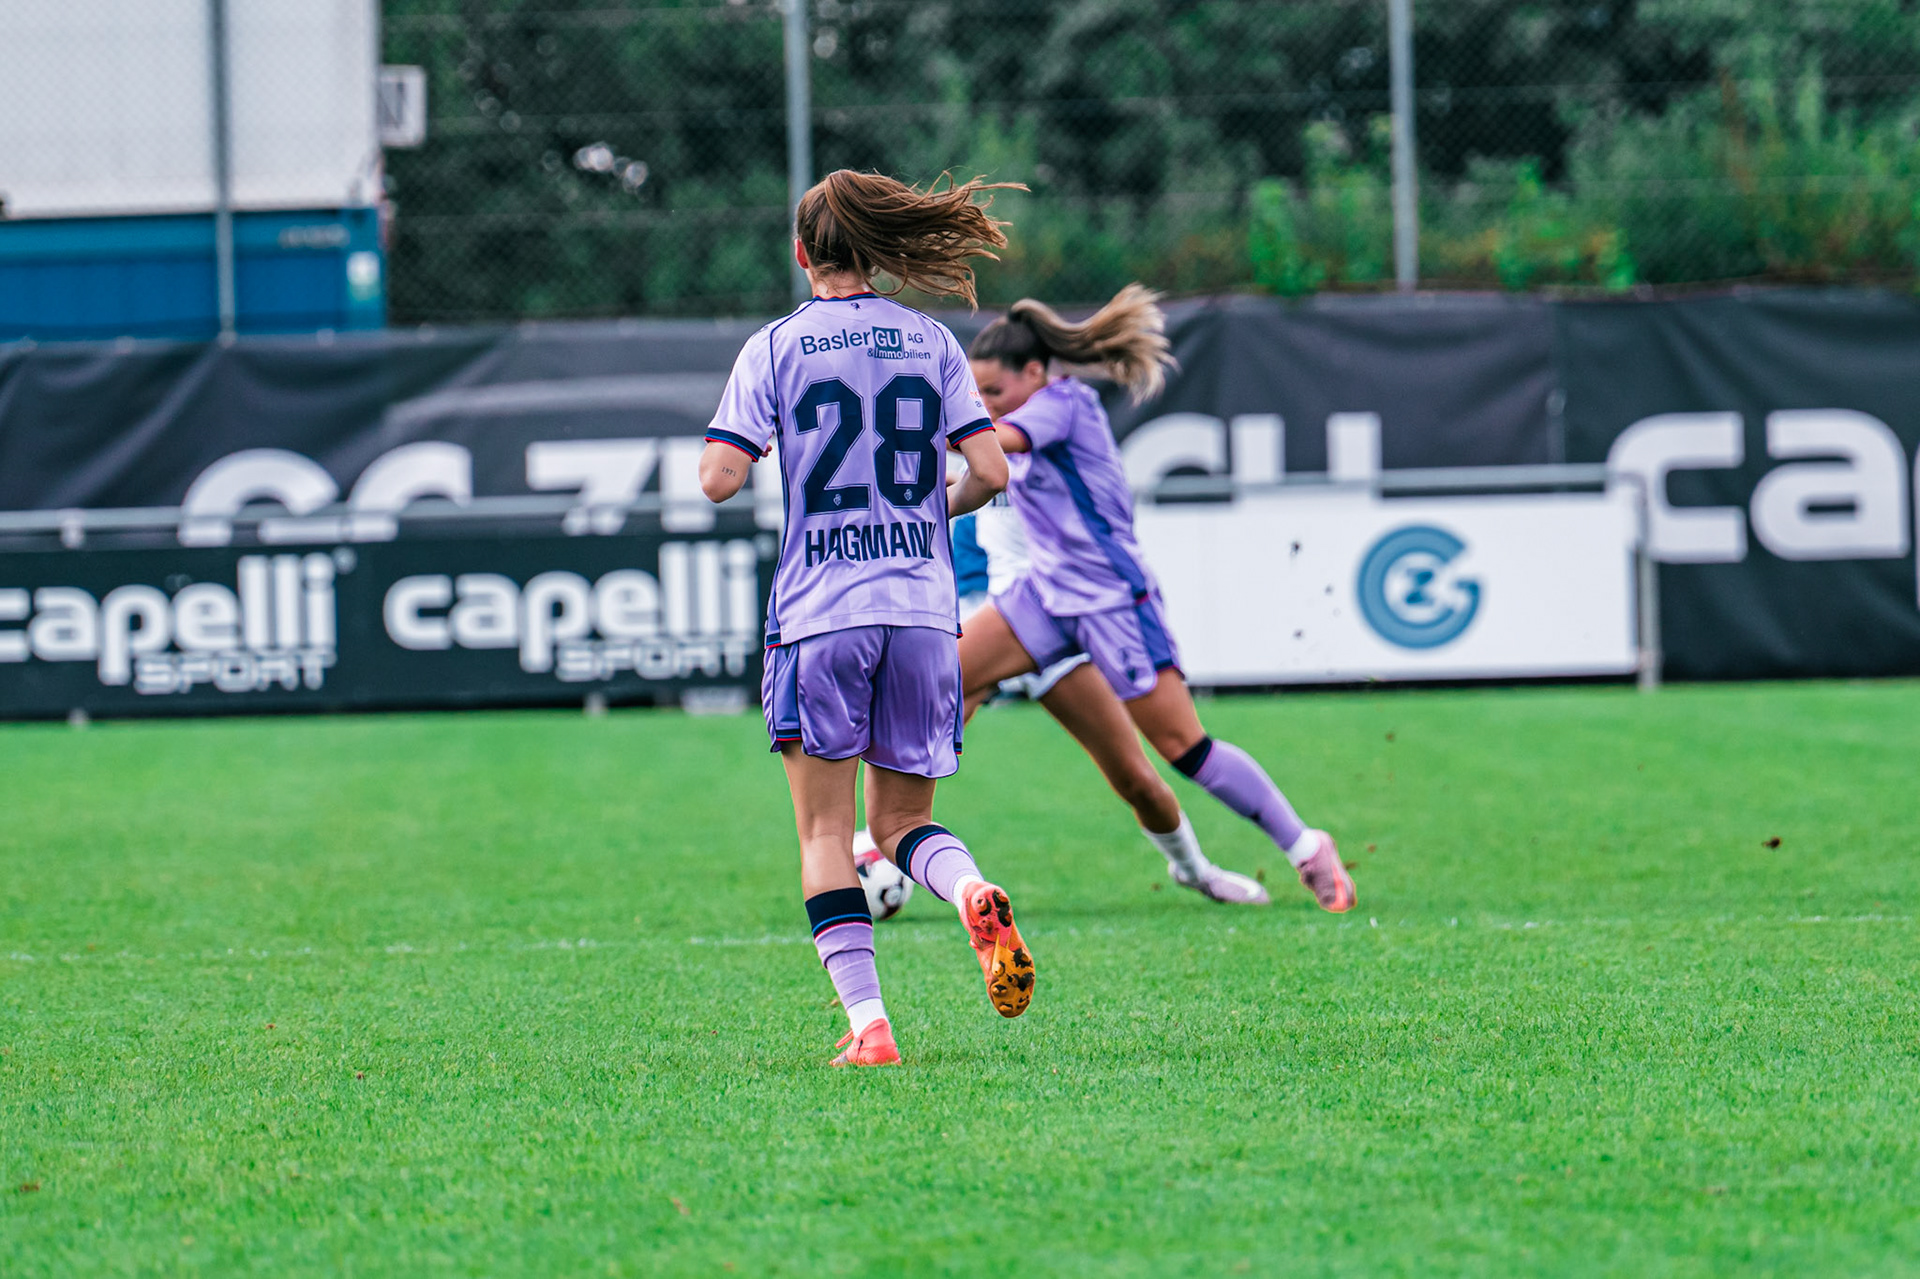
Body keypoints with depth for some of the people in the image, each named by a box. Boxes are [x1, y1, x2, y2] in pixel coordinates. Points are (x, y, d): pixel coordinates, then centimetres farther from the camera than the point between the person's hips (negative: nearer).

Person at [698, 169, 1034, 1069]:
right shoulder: (930, 343, 8)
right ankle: (973, 893, -20)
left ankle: (867, 1021, -8)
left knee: (825, 833, 4)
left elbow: (719, 478, -7)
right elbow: (989, 472, 1)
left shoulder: (775, 348, 1)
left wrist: (721, 451, 16)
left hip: (818, 614, -2)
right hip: (922, 607, 3)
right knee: (902, 820, 13)